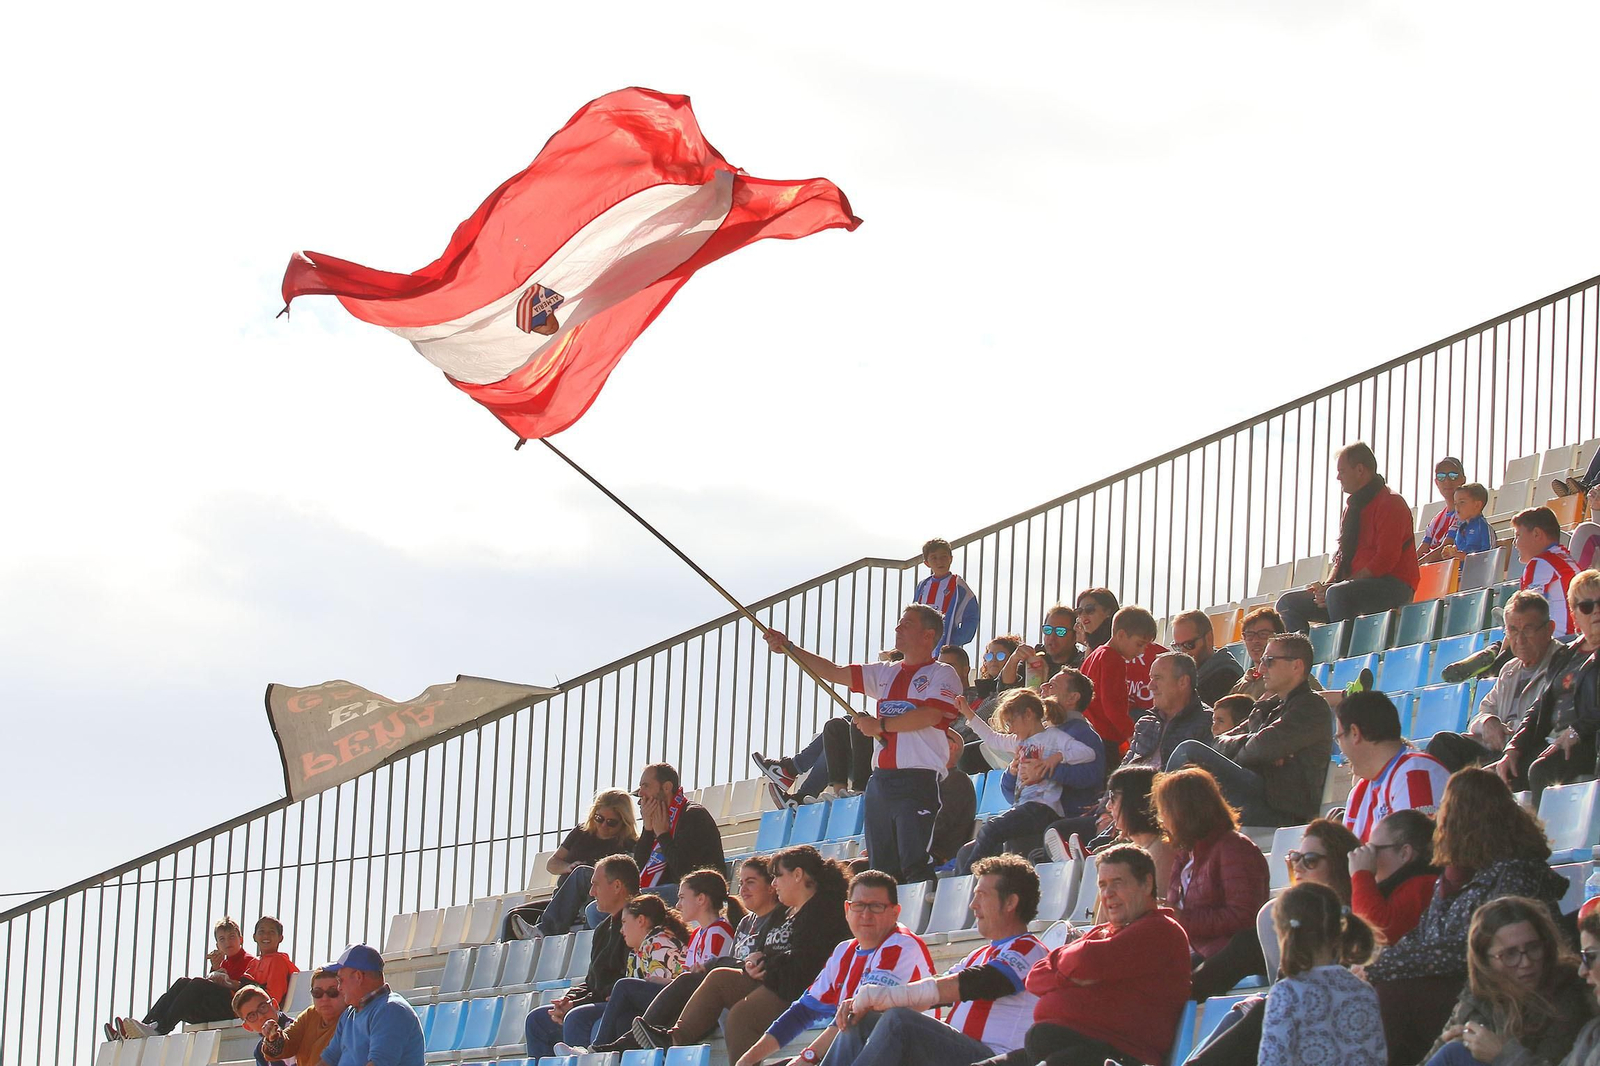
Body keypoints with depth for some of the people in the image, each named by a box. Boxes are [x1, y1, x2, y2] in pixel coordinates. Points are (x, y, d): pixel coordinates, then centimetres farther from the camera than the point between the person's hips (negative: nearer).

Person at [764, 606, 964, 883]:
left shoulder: (942, 675, 0)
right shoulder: (885, 673, 21)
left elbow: (930, 715, -16)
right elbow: (834, 673, 19)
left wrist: (881, 725, -11)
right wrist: (789, 649, 12)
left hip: (919, 779, -8)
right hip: (881, 780, 8)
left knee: (916, 865, -16)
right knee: (882, 867, 7)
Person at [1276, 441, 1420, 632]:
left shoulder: (1390, 504, -10)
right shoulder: (1353, 507, 19)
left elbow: (1385, 561, -19)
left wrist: (1332, 588, -19)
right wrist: (1328, 584, -2)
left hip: (1392, 588, -10)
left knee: (1337, 594, -38)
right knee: (1288, 603, 2)